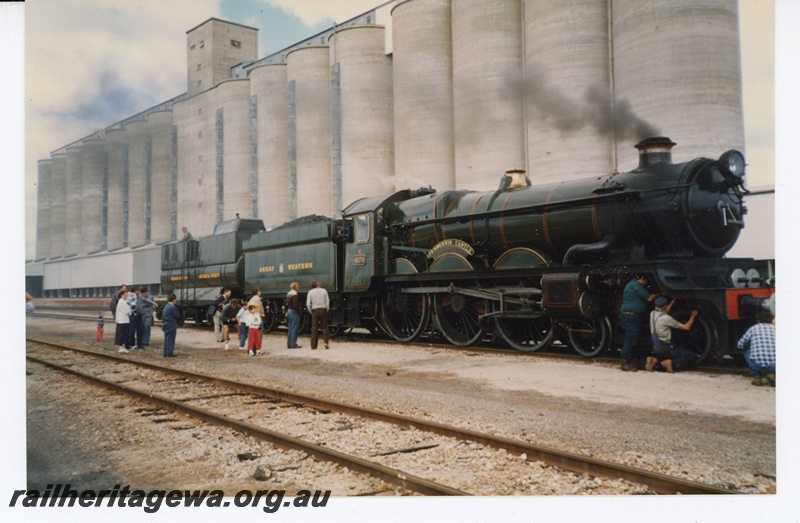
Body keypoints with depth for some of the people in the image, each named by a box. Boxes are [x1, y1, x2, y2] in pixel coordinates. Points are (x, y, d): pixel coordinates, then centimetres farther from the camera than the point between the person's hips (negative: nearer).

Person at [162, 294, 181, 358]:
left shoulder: (166, 306, 11)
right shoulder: (172, 307, -18)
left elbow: (163, 316, 15)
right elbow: (177, 316, -11)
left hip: (166, 325, 9)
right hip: (171, 326, -9)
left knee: (167, 339, 13)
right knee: (170, 339, -3)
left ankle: (166, 353, 18)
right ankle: (170, 353, 0)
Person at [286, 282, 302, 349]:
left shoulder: (288, 294, 13)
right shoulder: (295, 294, -16)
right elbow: (295, 305, -22)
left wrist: (287, 312, 19)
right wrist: (299, 311, -14)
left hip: (289, 311, 10)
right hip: (294, 312, -10)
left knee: (290, 328, 13)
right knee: (294, 328, -6)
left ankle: (289, 344, 16)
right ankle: (293, 344, -5)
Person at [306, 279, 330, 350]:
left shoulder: (310, 292, 0)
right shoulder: (324, 291, 2)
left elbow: (308, 304, -5)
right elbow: (327, 302, 1)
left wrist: (311, 312, 8)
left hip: (315, 310, 0)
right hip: (323, 310, 0)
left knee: (314, 329, 5)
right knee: (324, 327, 9)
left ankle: (313, 346, 5)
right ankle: (326, 342, -8)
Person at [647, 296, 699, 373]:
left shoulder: (652, 314, 1)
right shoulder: (666, 318, -19)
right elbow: (687, 327, -12)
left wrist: (673, 302, 28)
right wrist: (693, 315, 2)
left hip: (655, 348, 7)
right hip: (664, 348, -7)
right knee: (692, 355, -2)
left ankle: (654, 360, 9)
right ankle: (671, 363, -17)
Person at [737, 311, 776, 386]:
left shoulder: (753, 328, 12)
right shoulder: (774, 328, 16)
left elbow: (740, 345, 23)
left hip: (758, 364, -2)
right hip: (774, 365, 2)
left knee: (746, 352, 27)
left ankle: (756, 377, 15)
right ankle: (770, 374, 12)